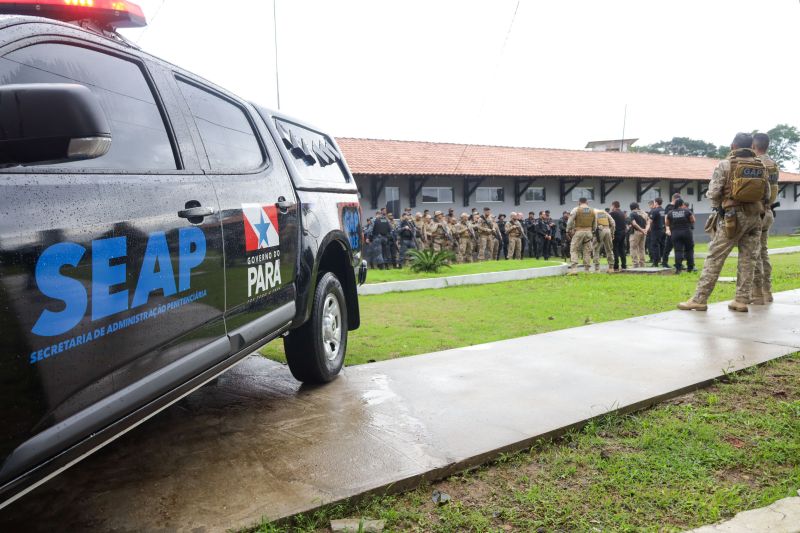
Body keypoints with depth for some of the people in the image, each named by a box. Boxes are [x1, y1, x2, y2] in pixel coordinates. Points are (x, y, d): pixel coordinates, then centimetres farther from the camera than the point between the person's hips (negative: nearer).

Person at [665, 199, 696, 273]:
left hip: (675, 234, 1)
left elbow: (667, 223, 7)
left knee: (678, 250, 0)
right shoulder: (687, 211, -5)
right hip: (686, 232, -1)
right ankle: (690, 267, 14)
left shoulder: (670, 213, -1)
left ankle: (678, 268, -10)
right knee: (689, 250, 12)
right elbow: (693, 221, 3)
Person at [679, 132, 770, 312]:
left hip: (732, 217, -4)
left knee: (715, 258, -3)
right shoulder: (761, 167, 8)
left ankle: (700, 299, -4)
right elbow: (767, 195, 9)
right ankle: (742, 300, 8)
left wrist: (718, 206, 9)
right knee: (747, 259, 7)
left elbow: (713, 193, -8)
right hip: (755, 216, 4)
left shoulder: (725, 165, -4)